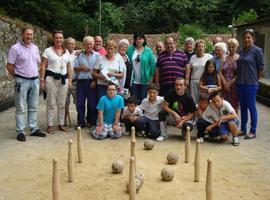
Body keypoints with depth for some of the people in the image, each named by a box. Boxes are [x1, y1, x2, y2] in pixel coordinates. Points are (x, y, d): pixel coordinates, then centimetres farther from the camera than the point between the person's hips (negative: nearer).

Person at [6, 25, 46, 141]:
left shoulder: (35, 48, 10)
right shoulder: (15, 48, -8)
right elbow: (9, 66, -7)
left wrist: (35, 76, 11)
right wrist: (18, 77, 0)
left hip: (35, 80, 6)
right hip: (22, 81, -5)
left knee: (33, 107, 11)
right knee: (21, 108, -1)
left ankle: (34, 129, 19)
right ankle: (20, 132, 5)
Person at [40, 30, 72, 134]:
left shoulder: (66, 52, 13)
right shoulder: (48, 51, 0)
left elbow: (69, 67, 15)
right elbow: (43, 66, -3)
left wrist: (70, 79, 9)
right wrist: (42, 80, -8)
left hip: (63, 79, 4)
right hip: (51, 78, -4)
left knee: (62, 103, 8)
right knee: (51, 103, 0)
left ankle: (61, 124, 17)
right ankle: (50, 125, 7)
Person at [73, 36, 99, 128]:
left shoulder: (97, 56, 4)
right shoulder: (80, 56, 13)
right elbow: (75, 68, 11)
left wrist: (95, 81, -10)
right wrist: (82, 68, -9)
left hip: (91, 82, -2)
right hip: (81, 82, 3)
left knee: (92, 103, 2)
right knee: (80, 103, 3)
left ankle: (91, 122, 16)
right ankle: (80, 122, 13)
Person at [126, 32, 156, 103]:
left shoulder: (148, 51, 0)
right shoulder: (130, 49, 5)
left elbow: (153, 64, 0)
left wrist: (151, 76, -1)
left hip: (144, 80, -1)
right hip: (134, 80, 1)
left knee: (142, 99, 5)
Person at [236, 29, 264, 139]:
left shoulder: (257, 50, -6)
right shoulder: (241, 51, 11)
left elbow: (261, 68, -5)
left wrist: (254, 80, 2)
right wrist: (238, 78, 10)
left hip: (251, 84, -6)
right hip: (240, 83, 6)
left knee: (251, 106, 0)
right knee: (243, 106, 13)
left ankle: (253, 131, 9)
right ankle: (243, 129, 23)